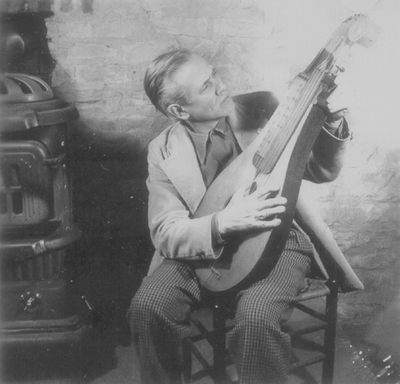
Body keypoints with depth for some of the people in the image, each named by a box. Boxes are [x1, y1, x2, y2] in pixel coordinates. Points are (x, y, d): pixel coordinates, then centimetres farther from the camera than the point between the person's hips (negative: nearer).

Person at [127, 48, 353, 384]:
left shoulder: (262, 108, -5)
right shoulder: (164, 152, -6)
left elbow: (321, 171, 1)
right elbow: (166, 234, -12)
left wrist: (333, 123, -18)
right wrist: (223, 223, -29)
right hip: (204, 250, 1)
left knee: (256, 315, -30)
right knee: (147, 307, -22)